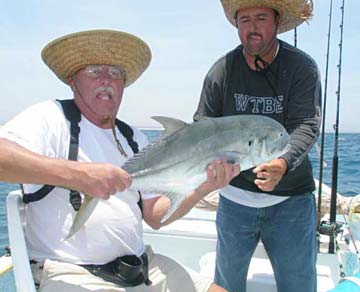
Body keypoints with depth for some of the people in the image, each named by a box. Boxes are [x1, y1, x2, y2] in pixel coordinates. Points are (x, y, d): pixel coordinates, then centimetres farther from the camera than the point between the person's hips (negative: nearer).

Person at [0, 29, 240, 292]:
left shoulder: (135, 139, 14)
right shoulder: (52, 117, -3)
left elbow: (155, 216, 10)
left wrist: (202, 188, -6)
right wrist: (76, 173, -32)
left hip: (141, 267, 7)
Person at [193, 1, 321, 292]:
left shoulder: (302, 67, -6)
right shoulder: (222, 70, -2)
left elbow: (306, 125, -15)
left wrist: (283, 163, -34)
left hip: (291, 199, -1)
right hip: (234, 196, 2)